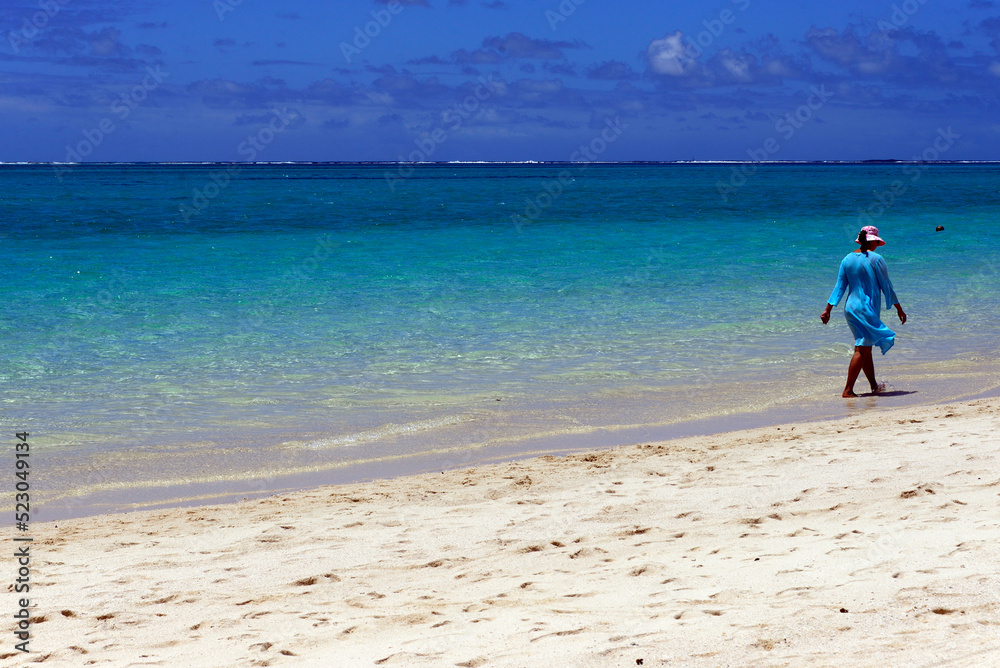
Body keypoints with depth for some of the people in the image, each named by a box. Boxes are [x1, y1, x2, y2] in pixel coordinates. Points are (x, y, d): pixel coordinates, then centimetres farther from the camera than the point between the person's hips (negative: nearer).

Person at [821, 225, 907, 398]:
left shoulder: (847, 259, 5)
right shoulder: (876, 259, -11)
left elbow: (839, 287, 5)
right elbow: (886, 286, -6)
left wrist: (828, 310, 8)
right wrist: (899, 308, 2)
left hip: (850, 309, 7)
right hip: (867, 310, -7)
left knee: (866, 349, 17)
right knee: (862, 350, -4)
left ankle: (874, 386, 27)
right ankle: (848, 390, -9)